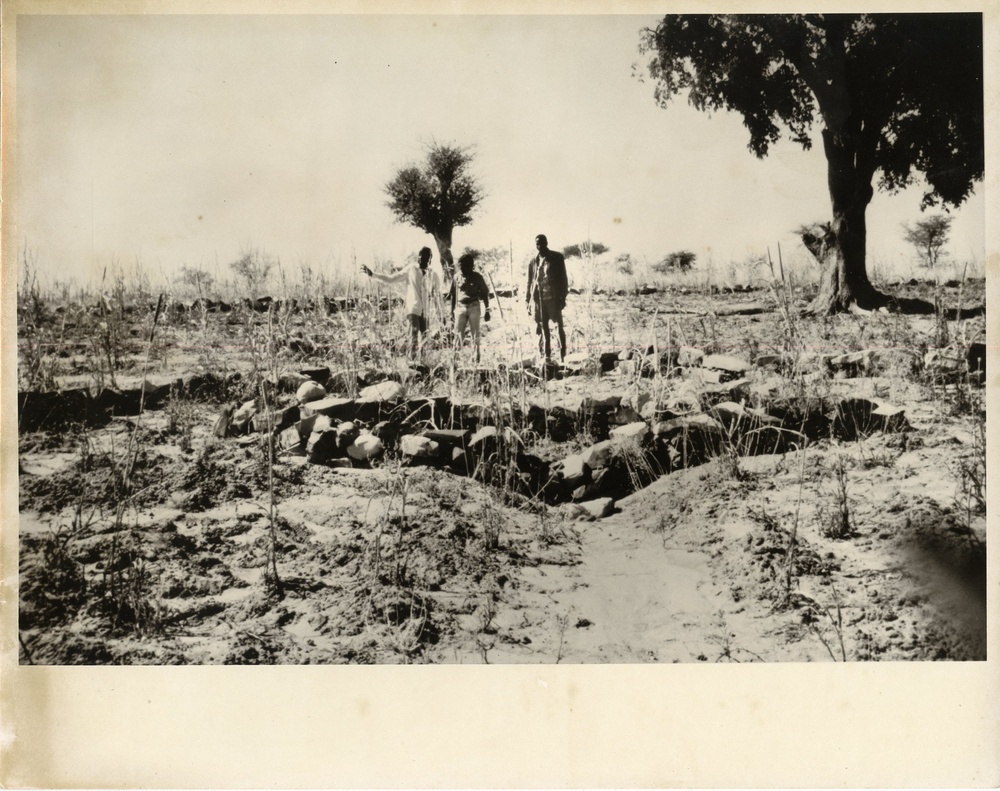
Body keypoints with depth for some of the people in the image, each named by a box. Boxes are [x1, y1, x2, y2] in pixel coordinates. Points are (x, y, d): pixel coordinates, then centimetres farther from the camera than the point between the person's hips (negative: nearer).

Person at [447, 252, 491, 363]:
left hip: (474, 307, -1)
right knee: (458, 334, -1)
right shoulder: (457, 277, 3)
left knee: (475, 335, 2)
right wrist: (452, 311, 9)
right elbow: (453, 295, 9)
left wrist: (487, 310, 2)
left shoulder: (477, 277, -2)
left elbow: (485, 294, 4)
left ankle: (477, 360, 6)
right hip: (460, 307, 1)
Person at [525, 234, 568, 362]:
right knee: (542, 328, 3)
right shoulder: (533, 262, 10)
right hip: (538, 299, 2)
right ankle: (546, 355, 6)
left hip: (553, 298, -2)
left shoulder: (557, 258, 3)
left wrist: (563, 297, -4)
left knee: (558, 325, -4)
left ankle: (562, 354, 1)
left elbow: (563, 279, 2)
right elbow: (529, 282, 15)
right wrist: (528, 300, 10)